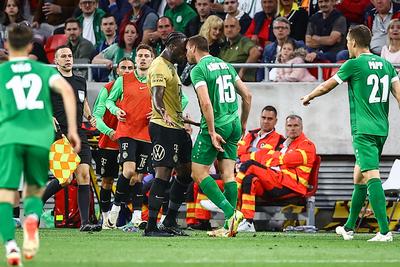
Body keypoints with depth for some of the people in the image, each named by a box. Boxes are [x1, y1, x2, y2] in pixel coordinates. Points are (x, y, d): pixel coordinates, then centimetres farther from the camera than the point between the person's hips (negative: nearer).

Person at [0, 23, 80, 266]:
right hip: (41, 137, 2)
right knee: (34, 192, 16)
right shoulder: (44, 70, 16)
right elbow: (67, 90, -1)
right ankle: (32, 219, -19)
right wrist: (73, 130, -1)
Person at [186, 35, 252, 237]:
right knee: (228, 173, 7)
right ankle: (229, 227, 4)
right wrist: (243, 123, 22)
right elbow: (247, 95, 14)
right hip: (234, 124, 7)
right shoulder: (225, 65, 14)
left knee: (199, 173, 0)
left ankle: (230, 213, -14)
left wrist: (212, 132, -18)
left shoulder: (198, 70, -9)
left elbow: (206, 103, -20)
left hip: (216, 124, -7)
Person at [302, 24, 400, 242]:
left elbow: (325, 87, 7)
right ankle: (349, 227, 29)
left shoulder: (354, 64, -5)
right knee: (359, 176, 19)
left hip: (364, 130, -7)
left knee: (372, 176, -15)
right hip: (382, 130, 7)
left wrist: (308, 97, 26)